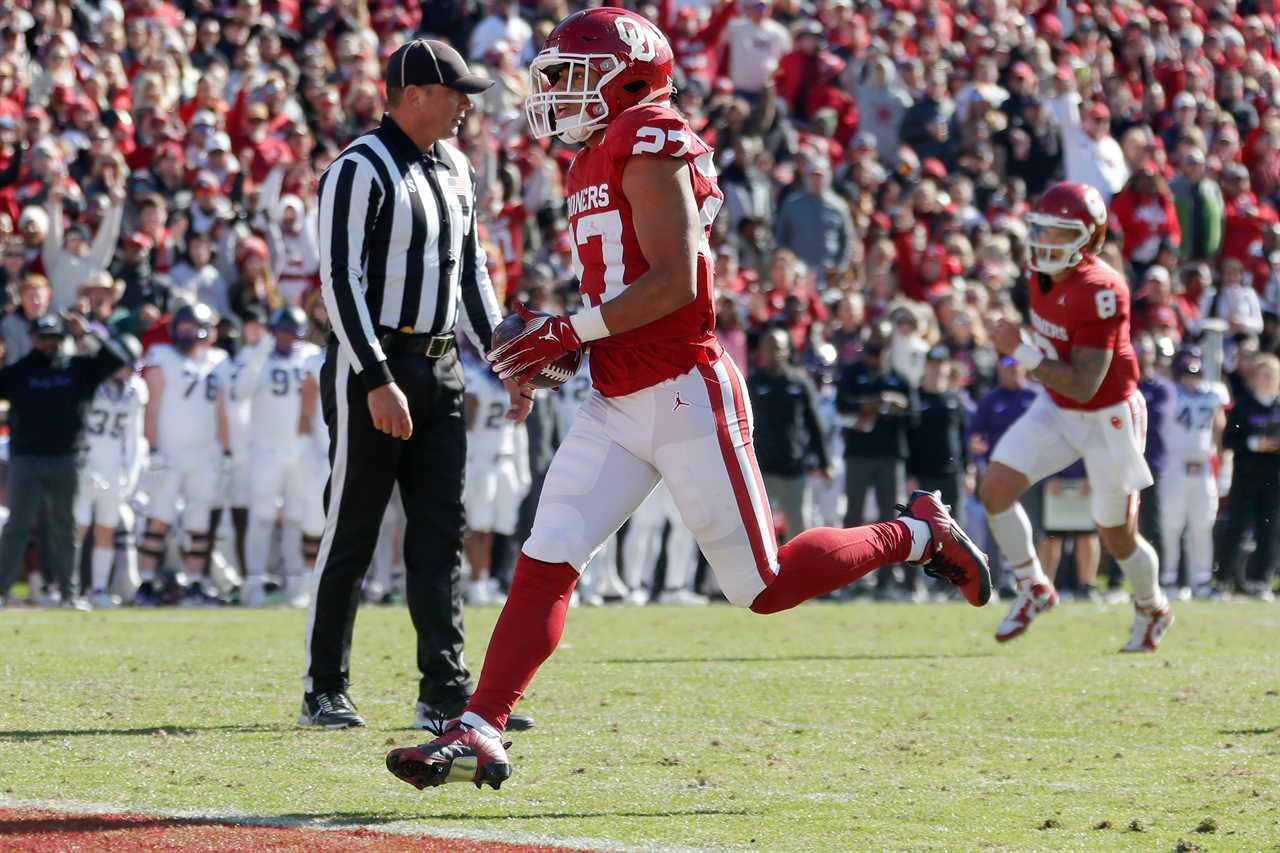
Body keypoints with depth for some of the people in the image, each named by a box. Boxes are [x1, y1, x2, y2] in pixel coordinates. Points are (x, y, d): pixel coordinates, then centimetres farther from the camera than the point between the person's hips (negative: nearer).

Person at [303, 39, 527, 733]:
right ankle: (323, 693, 5)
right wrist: (377, 381, -24)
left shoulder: (454, 170, 14)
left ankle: (444, 693, 6)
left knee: (439, 537, 5)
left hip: (439, 370, 8)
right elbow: (340, 280, -17)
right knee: (351, 534, -2)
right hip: (372, 369, -8)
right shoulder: (361, 171, -12)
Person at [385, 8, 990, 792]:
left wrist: (570, 330, -15)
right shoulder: (598, 161, 16)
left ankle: (916, 534, 18)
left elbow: (673, 283, -20)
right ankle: (478, 734, -7)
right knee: (545, 563, -3)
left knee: (764, 585, -1)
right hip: (618, 405, 9)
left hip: (686, 396, -9)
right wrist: (553, 343, 8)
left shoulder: (650, 145, -13)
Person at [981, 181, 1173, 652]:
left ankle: (1151, 610, 36)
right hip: (1057, 408, 7)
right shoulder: (1043, 274, -6)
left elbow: (1084, 385, -31)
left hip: (1109, 417, -7)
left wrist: (1022, 352, -35)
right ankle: (1033, 589, 8)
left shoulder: (1100, 291, -30)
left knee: (1118, 537, 7)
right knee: (996, 487, -12)